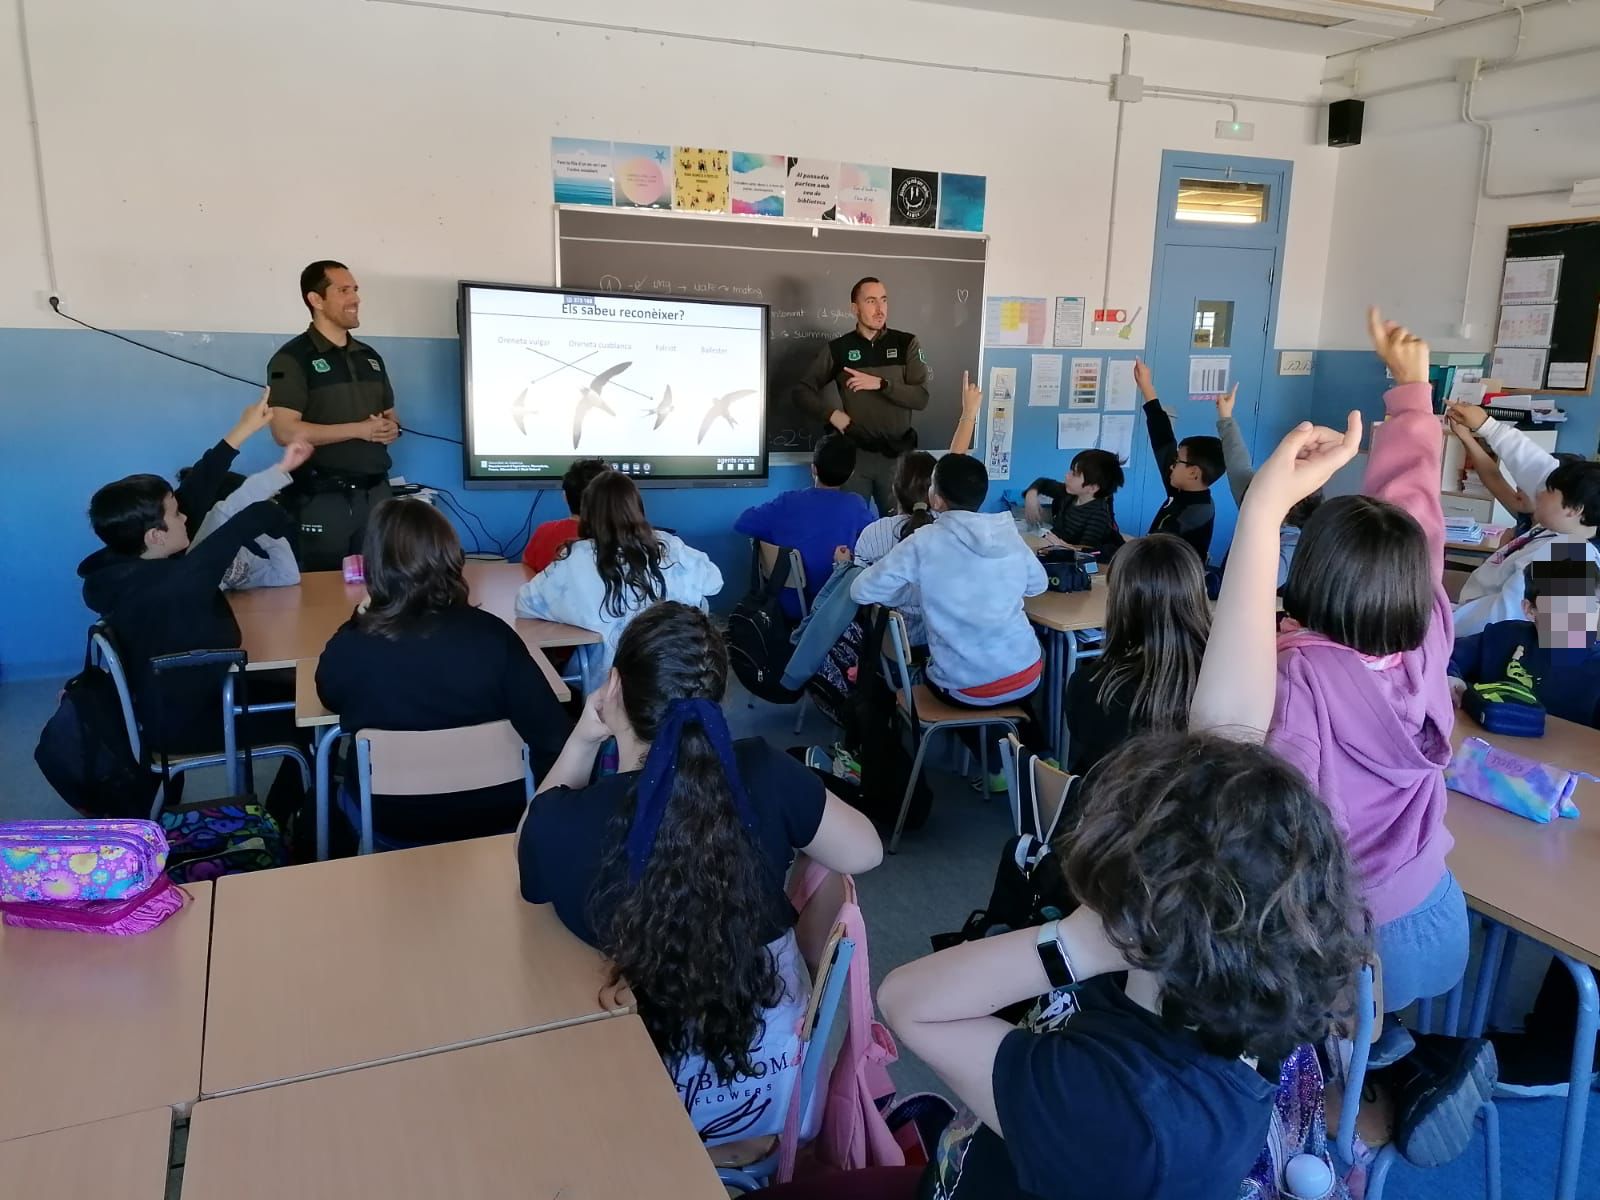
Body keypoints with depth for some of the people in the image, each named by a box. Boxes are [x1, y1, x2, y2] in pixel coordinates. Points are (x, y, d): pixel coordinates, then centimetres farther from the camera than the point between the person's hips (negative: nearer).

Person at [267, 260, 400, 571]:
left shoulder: (370, 357, 14)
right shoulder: (293, 358, -6)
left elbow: (389, 415, 23)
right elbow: (287, 432, -16)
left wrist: (392, 429, -1)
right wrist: (359, 430, -15)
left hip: (376, 491, 6)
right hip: (323, 497, -6)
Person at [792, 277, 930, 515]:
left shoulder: (907, 344, 1)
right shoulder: (838, 349, 1)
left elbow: (921, 398, -5)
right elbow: (802, 391, 4)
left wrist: (881, 384, -18)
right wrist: (832, 414, -11)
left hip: (897, 454, 0)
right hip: (854, 453, 0)